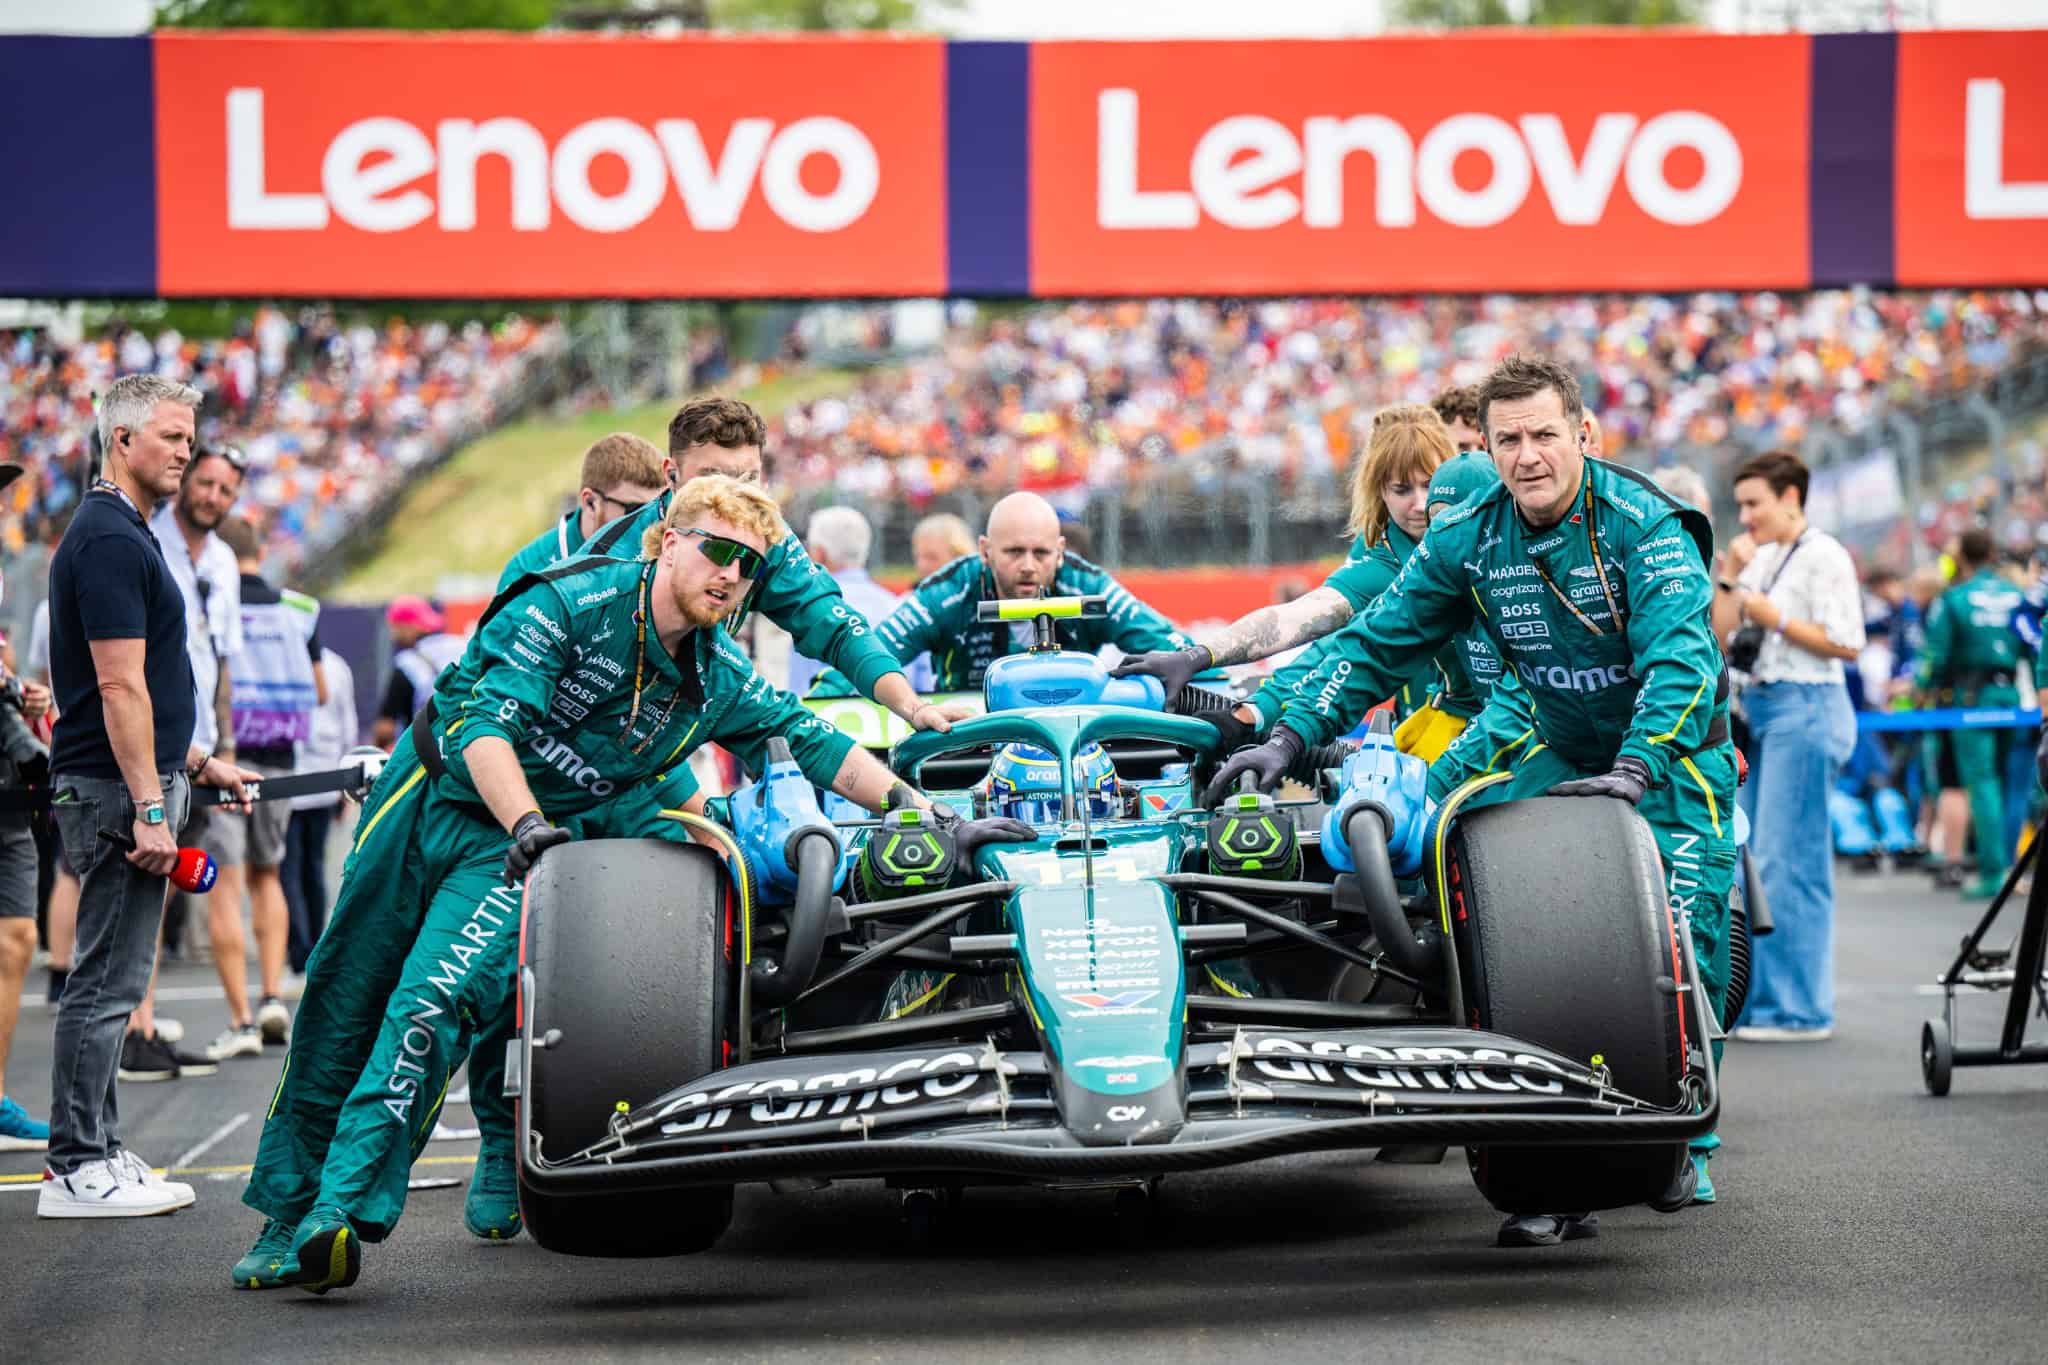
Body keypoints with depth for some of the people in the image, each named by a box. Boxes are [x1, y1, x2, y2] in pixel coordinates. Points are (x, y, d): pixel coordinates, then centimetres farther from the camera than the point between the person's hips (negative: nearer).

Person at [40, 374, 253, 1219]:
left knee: (111, 980, 12)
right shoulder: (110, 541, -15)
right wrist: (149, 809, -22)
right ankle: (77, 1171, -3)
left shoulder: (120, 535, 18)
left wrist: (194, 762, 26)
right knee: (108, 981, -7)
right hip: (116, 792, -10)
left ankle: (96, 1155, 18)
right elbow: (119, 685, -20)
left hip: (129, 785, 10)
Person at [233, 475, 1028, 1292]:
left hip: (520, 844, 1)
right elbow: (486, 728, -25)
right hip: (433, 794, -1)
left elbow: (821, 748, 3)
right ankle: (285, 1210, 18)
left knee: (430, 1002, -20)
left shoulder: (721, 683, -4)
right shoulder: (567, 606, -19)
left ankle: (340, 1216, -22)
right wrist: (528, 825, -40)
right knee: (341, 1001, 4)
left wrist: (933, 821, -4)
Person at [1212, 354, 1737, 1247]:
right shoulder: (1469, 540, -5)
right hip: (1558, 748, 3)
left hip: (1671, 749, -3)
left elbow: (1681, 658, -30)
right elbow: (1377, 640, -1)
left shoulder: (1646, 525, -20)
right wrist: (1291, 735, -11)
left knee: (1687, 932, -20)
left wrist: (1636, 769, -44)